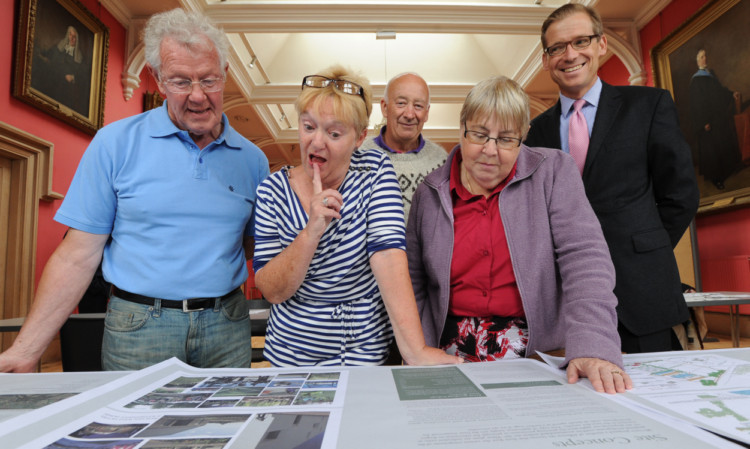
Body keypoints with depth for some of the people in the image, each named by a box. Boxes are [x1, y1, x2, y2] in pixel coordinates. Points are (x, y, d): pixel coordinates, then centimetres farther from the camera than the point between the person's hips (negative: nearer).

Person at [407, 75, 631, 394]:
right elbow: (413, 284, 9)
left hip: (542, 351, 1)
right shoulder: (430, 193, 5)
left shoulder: (553, 172, 0)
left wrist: (593, 348, -23)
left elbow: (585, 258, -10)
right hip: (452, 352, 0)